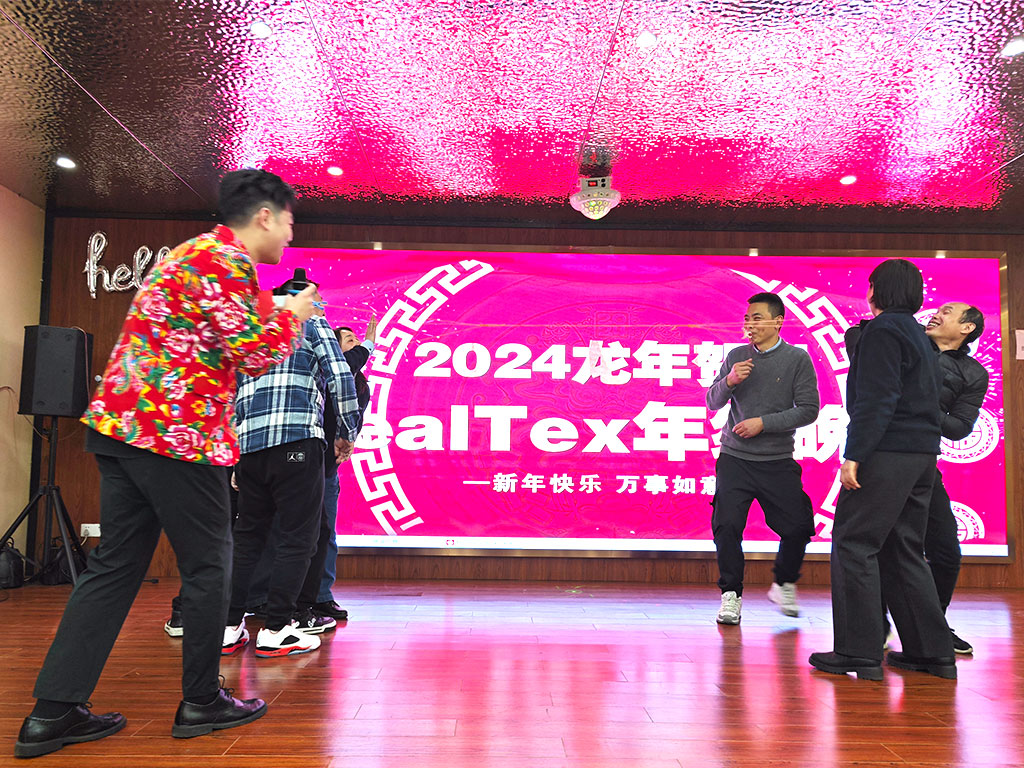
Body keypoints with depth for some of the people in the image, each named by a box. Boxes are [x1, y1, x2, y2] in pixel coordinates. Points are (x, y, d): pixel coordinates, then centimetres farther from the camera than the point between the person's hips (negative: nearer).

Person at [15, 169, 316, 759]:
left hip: (123, 424, 10)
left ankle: (53, 713, 13)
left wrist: (279, 318, 22)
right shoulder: (227, 261, -10)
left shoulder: (190, 253, 22)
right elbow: (256, 357, -16)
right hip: (178, 432, -10)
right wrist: (291, 317, 2)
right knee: (209, 564, 4)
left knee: (117, 566, 10)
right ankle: (202, 702, 16)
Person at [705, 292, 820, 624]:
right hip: (734, 459, 1)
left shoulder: (797, 358, 0)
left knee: (799, 525, -2)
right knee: (727, 525, -8)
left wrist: (764, 423, -12)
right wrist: (729, 381, -11)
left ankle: (784, 585, 26)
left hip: (777, 462, -1)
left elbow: (808, 409, -5)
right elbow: (713, 402, 9)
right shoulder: (736, 357, 8)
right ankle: (731, 595, 9)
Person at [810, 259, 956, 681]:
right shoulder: (920, 336, 21)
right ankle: (931, 651, 18)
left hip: (887, 454, -9)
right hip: (923, 455, 9)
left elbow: (876, 399, -17)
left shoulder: (883, 329, -8)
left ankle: (859, 654, -4)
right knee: (903, 551, 14)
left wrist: (854, 454, -20)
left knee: (854, 545, -5)